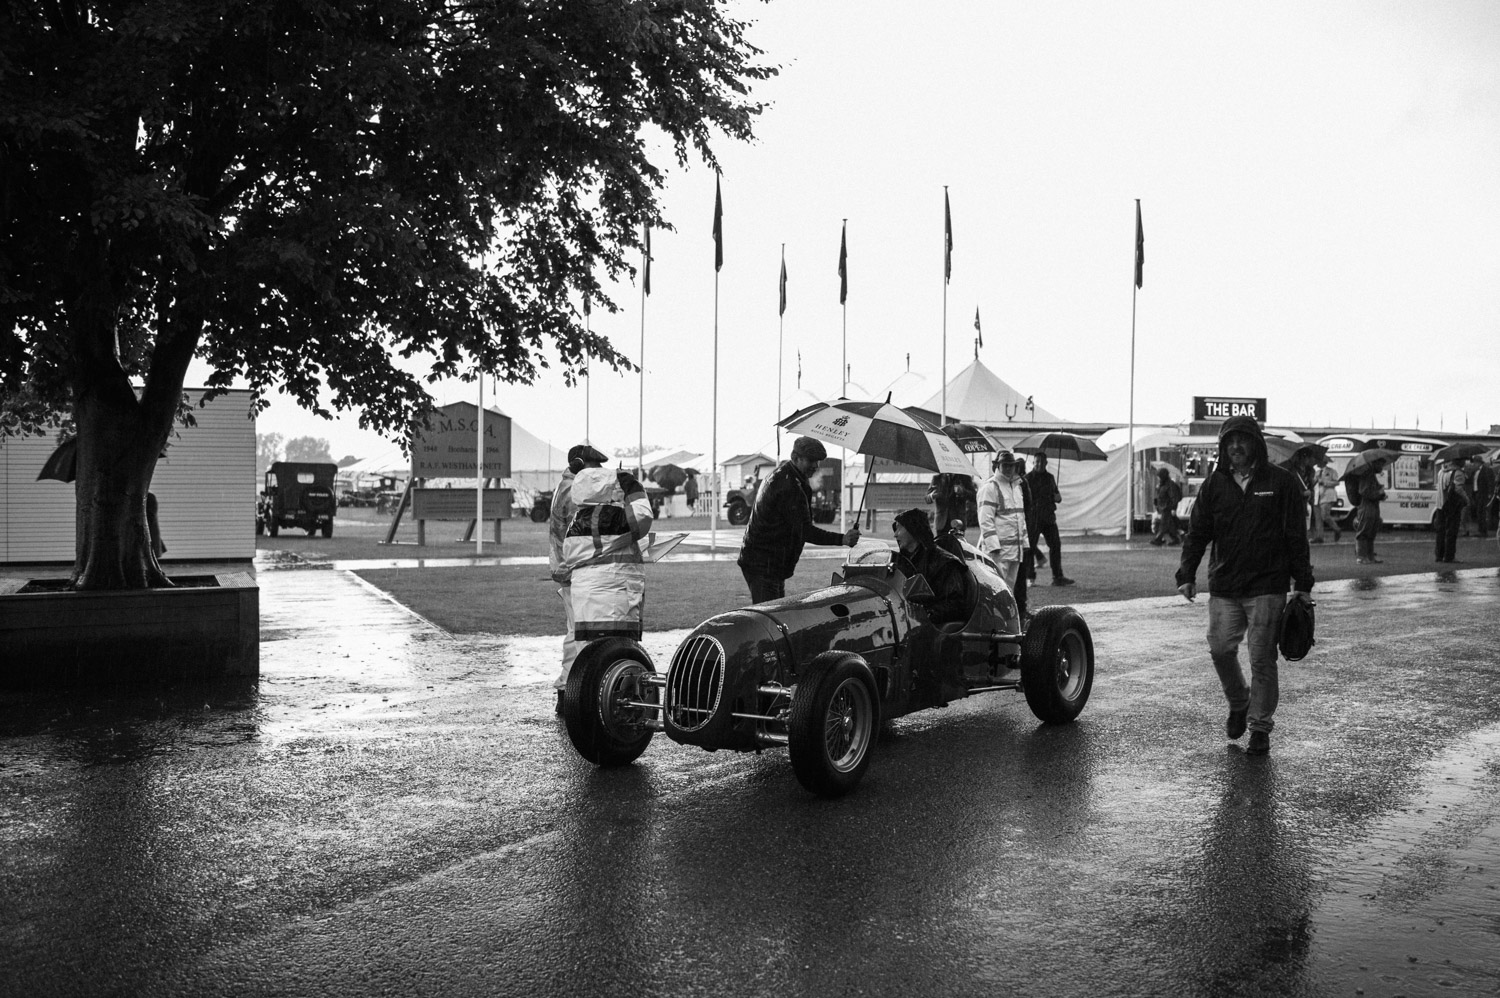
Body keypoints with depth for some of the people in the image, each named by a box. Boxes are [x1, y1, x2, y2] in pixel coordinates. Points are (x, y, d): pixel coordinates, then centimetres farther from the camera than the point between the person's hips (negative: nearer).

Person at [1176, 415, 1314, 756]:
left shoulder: (1281, 482, 0)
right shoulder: (1214, 484, 8)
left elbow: (1297, 535, 1)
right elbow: (1197, 532, 8)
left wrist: (1302, 584, -1)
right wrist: (1187, 575, -2)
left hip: (1267, 587, -3)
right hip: (1223, 586, 3)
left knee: (1262, 658, -1)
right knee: (1220, 649, 2)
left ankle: (1260, 727, 11)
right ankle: (1238, 705, 29)